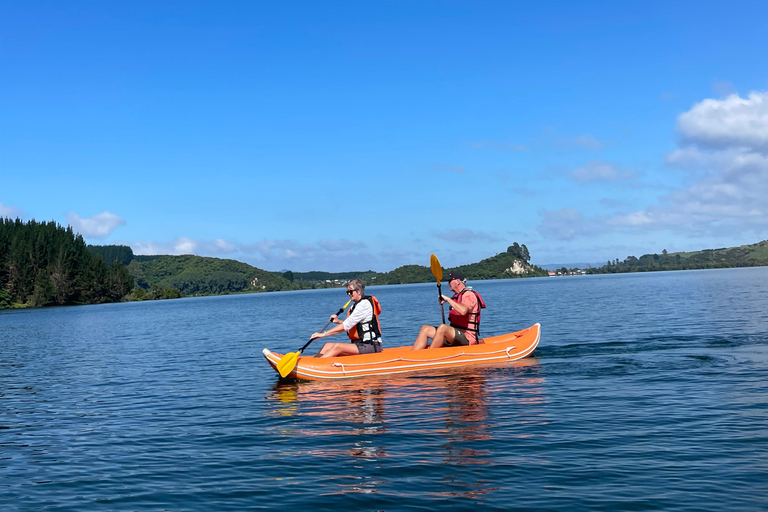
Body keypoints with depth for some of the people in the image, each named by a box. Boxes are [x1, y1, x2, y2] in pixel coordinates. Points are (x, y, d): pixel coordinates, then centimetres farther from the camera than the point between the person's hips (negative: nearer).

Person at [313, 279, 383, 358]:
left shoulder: (364, 304, -14)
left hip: (371, 345, -10)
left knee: (338, 347, -26)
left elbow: (346, 326, -20)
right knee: (327, 346, -1)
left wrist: (324, 334, -19)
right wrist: (339, 321, 7)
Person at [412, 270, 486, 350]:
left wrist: (448, 299, -21)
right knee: (425, 329, 0)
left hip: (467, 338, -10)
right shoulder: (457, 296, 20)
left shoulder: (469, 295, -8)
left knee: (442, 328, -34)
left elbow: (463, 311, -31)